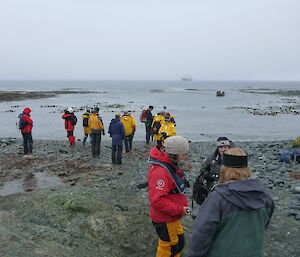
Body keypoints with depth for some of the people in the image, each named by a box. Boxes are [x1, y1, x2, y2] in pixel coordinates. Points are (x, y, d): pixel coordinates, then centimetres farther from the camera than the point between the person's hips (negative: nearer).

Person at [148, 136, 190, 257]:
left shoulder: (171, 164, 2)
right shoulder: (160, 172, -32)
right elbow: (157, 200, -35)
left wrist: (182, 202, 11)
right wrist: (179, 210, -28)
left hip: (173, 215, 10)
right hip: (165, 219, -10)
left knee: (179, 241, 26)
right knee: (170, 246, 10)